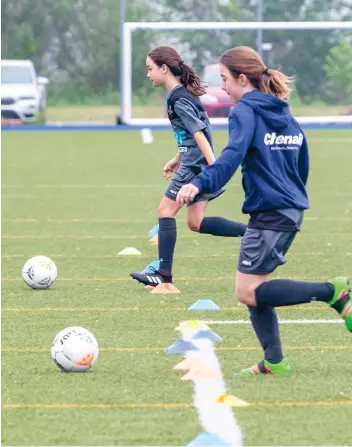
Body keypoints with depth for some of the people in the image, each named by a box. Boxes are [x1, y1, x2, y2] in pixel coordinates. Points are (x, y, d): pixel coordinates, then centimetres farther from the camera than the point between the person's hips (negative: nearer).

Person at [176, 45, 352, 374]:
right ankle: (274, 362, 6)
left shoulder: (245, 111, -9)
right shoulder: (284, 113, 17)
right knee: (254, 289, 11)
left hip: (269, 212, -9)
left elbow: (232, 156, -27)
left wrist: (200, 184, -39)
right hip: (292, 209, 9)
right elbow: (303, 165, 21)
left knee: (248, 292, -7)